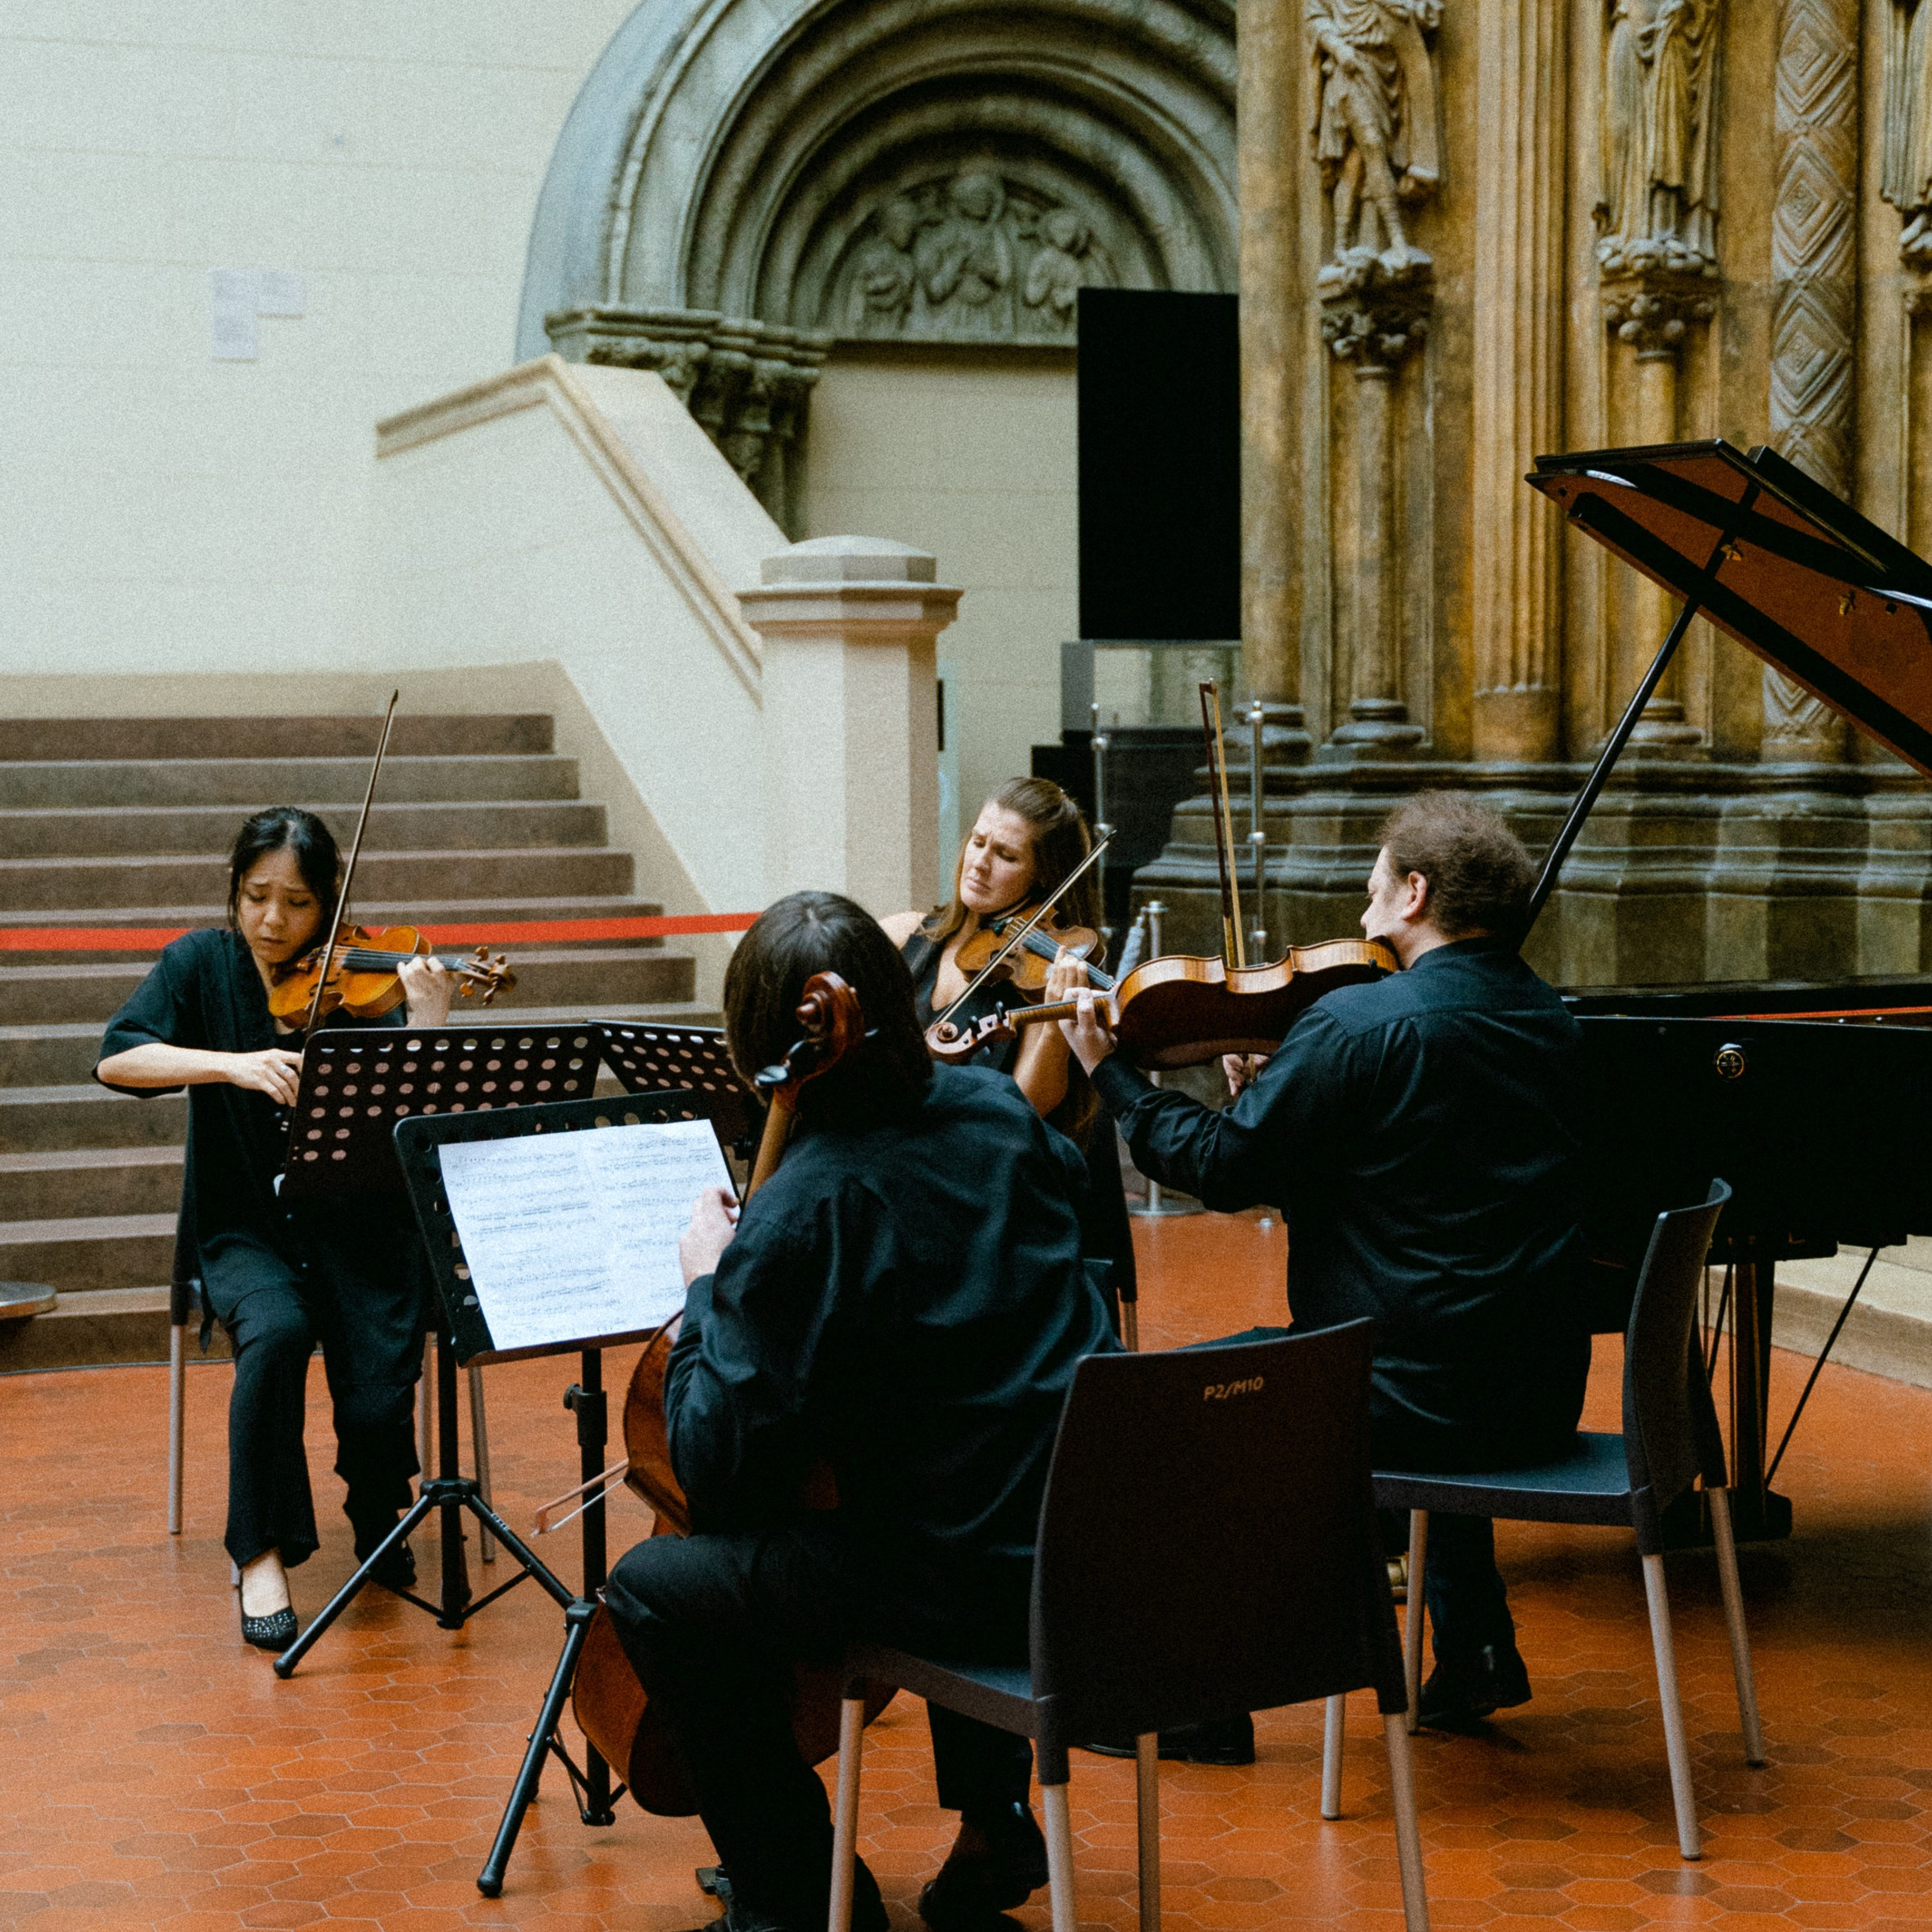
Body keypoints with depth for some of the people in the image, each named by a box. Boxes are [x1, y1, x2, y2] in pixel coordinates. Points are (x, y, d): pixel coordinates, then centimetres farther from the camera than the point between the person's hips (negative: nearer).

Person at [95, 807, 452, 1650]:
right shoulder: (202, 965, 2)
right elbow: (117, 1059, -15)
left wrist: (426, 1029, -32)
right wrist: (233, 1064, -28)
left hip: (356, 1229, 0)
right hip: (245, 1231, 0)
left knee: (377, 1404, -20)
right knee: (276, 1331, -33)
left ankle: (378, 1512, 16)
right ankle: (263, 1555, -19)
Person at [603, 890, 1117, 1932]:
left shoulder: (799, 1216, -20)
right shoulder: (991, 1108, 1)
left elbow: (718, 1467, -16)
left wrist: (707, 1289, -3)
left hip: (971, 1576, -8)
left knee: (652, 1587, 2)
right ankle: (992, 1821, 42)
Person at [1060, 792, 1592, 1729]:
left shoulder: (1363, 1022, -17)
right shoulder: (1549, 1022, 8)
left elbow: (1224, 1167, -13)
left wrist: (1109, 1070, -1)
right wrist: (1274, 1096, 17)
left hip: (1420, 1403, -7)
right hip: (1545, 1399, 7)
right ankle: (1476, 1651, 40)